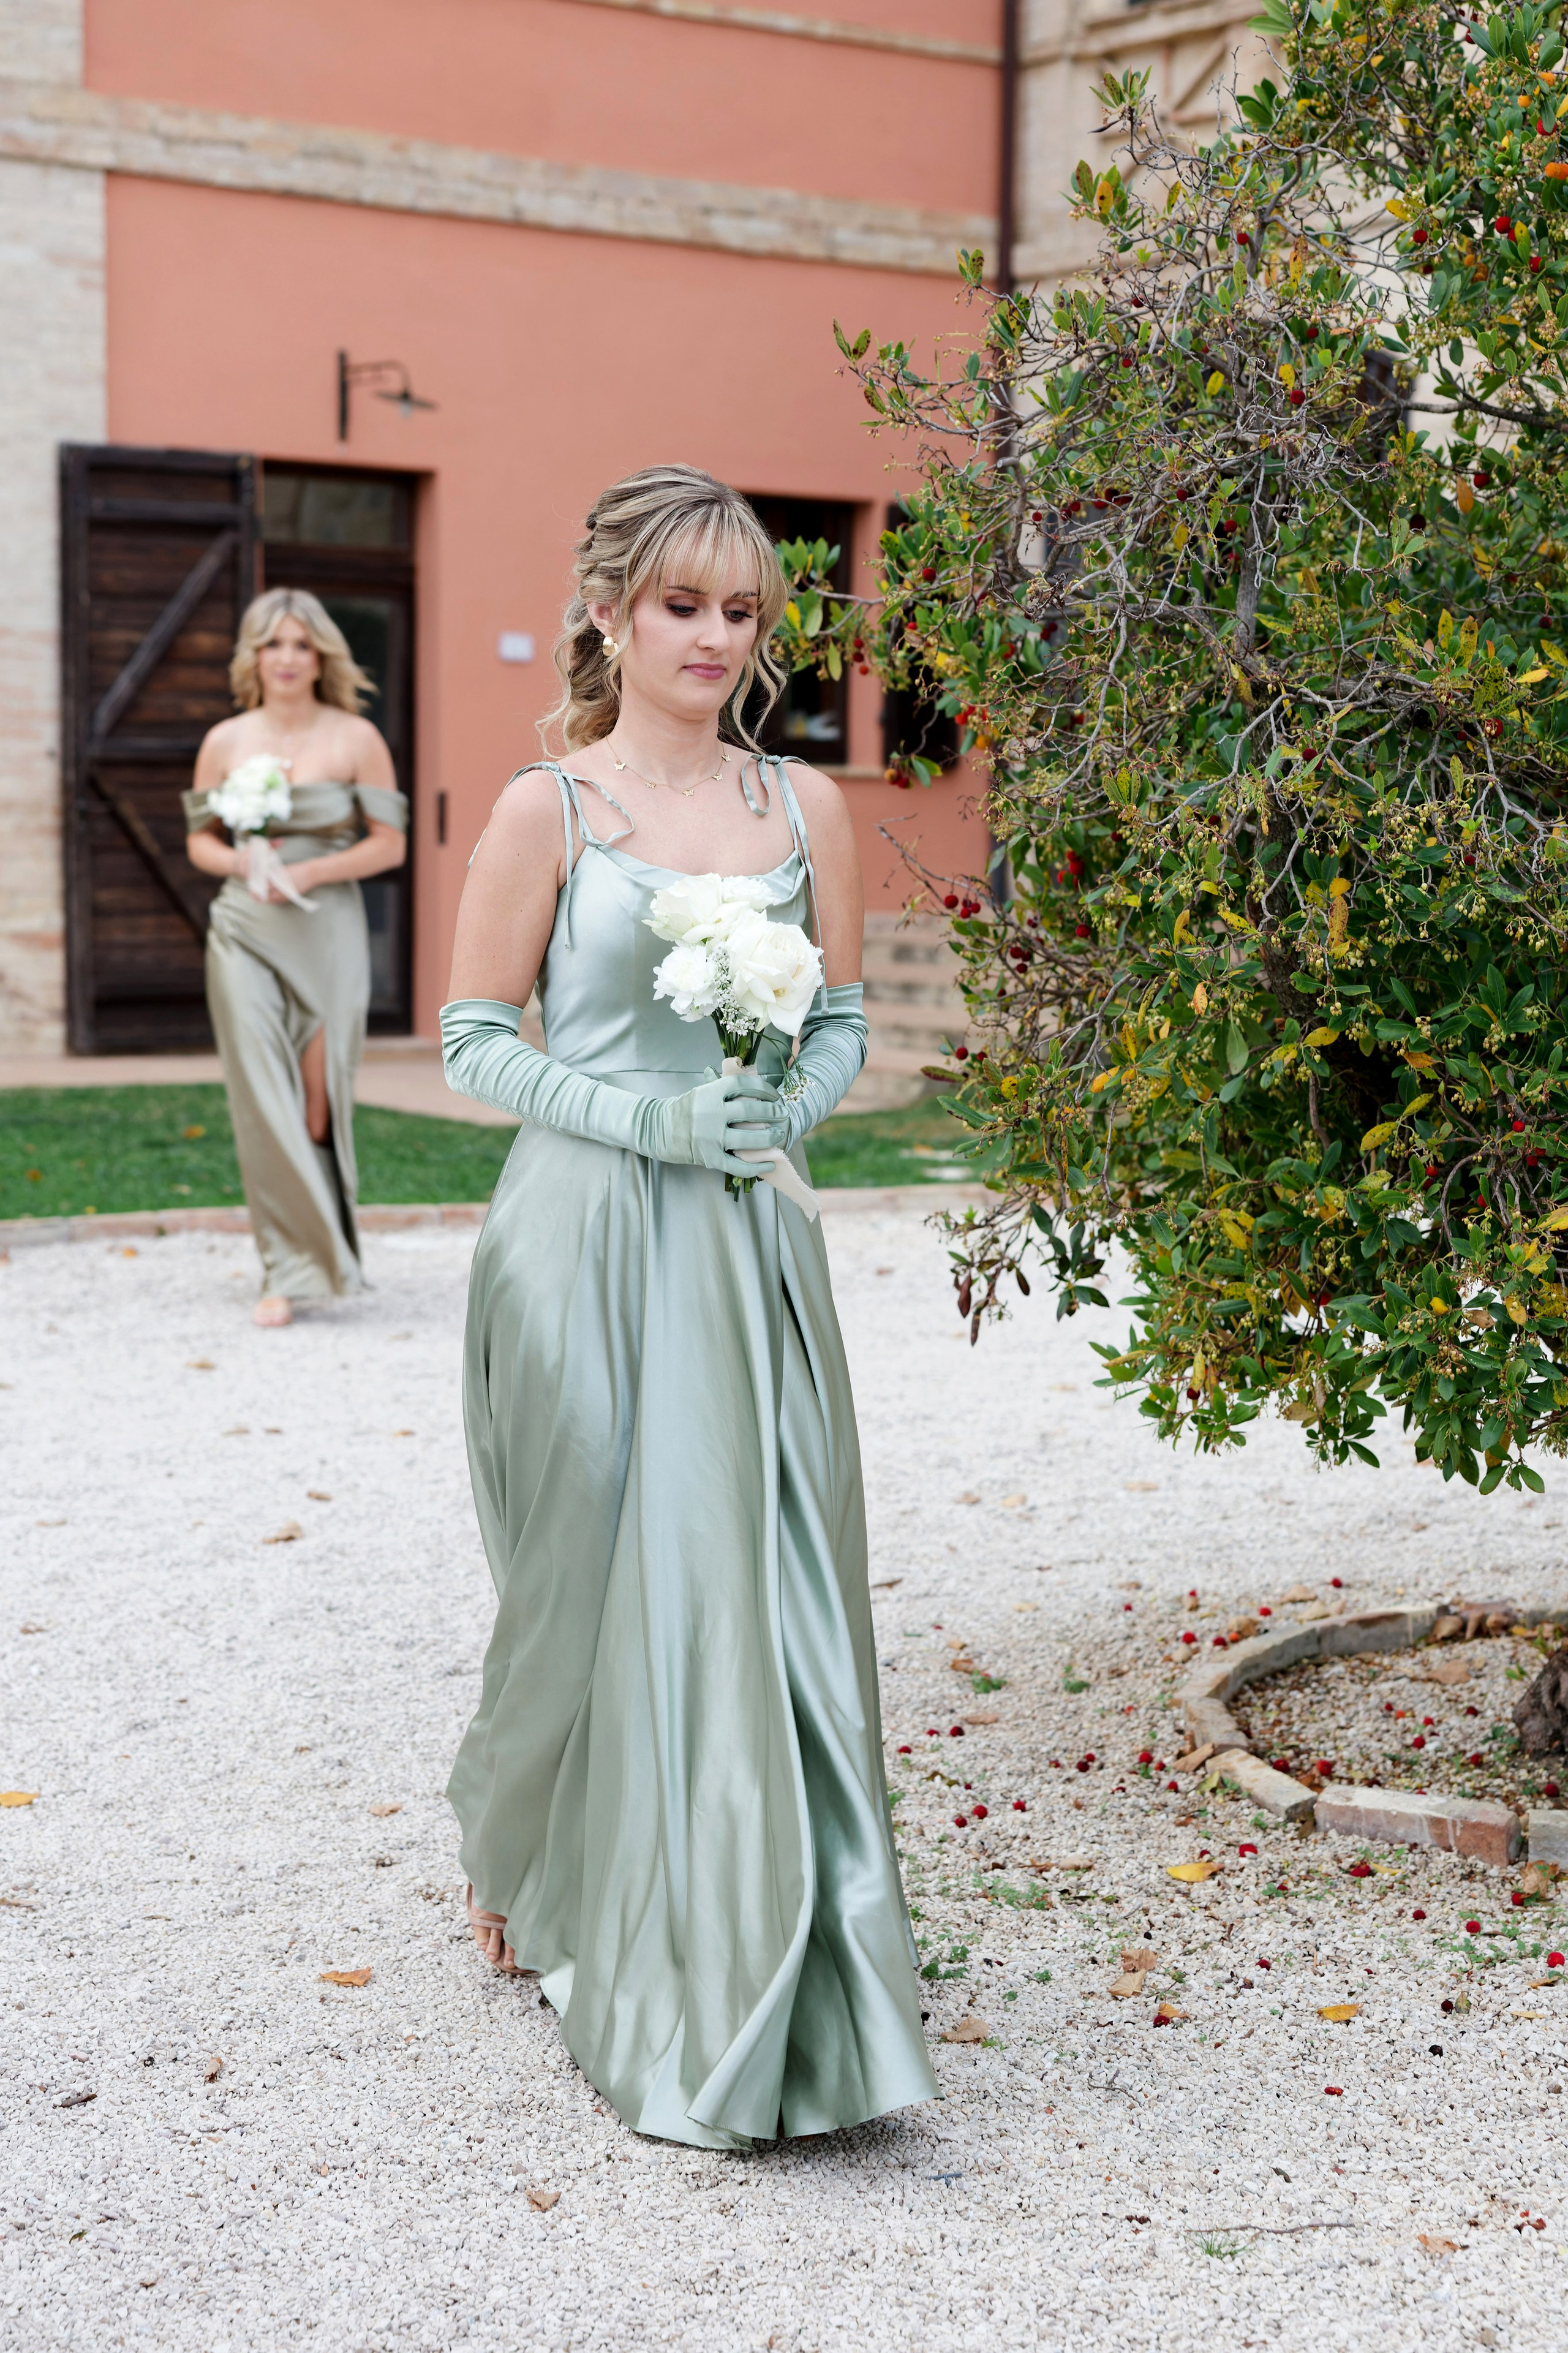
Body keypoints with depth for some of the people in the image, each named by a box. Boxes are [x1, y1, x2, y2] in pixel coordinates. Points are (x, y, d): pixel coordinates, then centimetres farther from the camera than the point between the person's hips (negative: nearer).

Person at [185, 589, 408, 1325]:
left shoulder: (356, 739, 2)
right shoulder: (225, 742, 8)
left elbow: (390, 844, 1)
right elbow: (199, 841, 14)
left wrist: (310, 871, -12)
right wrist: (240, 862, -8)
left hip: (326, 929, -1)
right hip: (245, 928, 1)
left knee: (319, 1100, -1)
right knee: (265, 1102, -5)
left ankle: (324, 1247, 19)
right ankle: (289, 1268, 0)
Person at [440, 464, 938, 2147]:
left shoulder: (804, 808, 8)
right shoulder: (547, 809, -2)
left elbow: (842, 1023, 14)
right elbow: (474, 1041, -2)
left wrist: (785, 1111, -7)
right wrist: (649, 1118, -14)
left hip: (748, 1248, 3)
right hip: (586, 1242, -3)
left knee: (766, 1586, 0)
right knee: (597, 1584, 4)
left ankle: (762, 1989, 11)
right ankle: (529, 1872, 32)